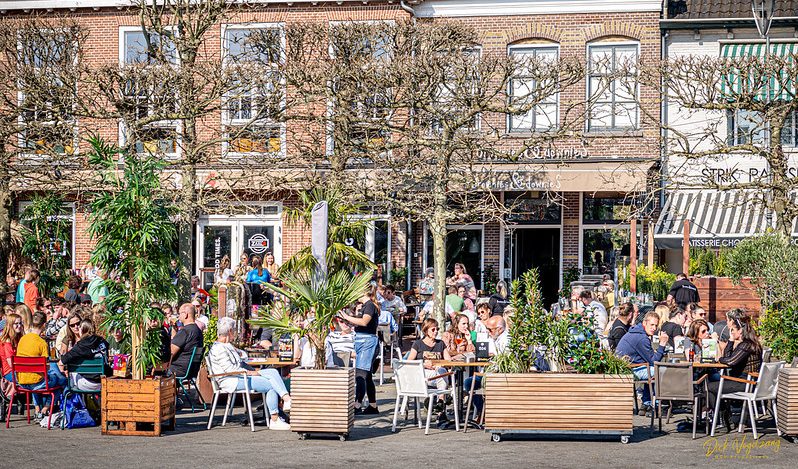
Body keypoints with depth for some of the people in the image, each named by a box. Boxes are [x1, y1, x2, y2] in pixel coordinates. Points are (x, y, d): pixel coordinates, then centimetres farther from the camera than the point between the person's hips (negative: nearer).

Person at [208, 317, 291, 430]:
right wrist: (249, 372, -17)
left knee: (273, 372, -7)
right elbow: (229, 368, -20)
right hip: (232, 382, -11)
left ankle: (286, 399, -23)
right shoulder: (218, 349, -12)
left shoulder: (227, 346, 21)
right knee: (271, 385, -19)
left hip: (241, 375, 11)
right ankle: (274, 421, -16)